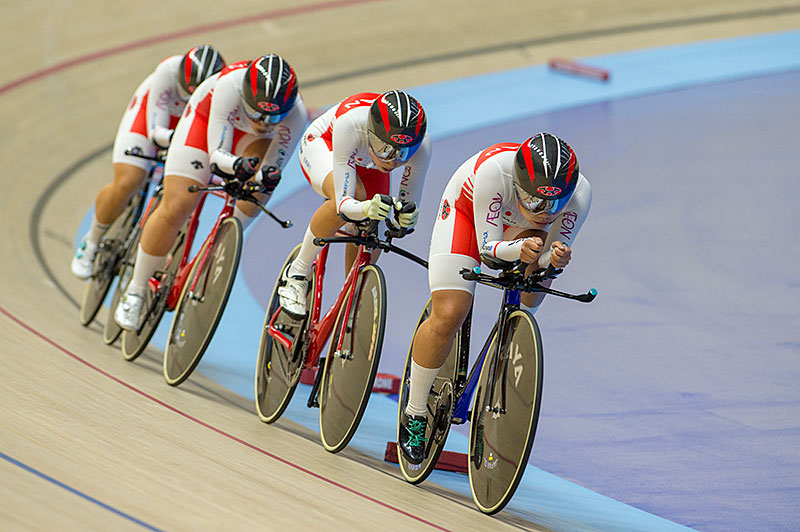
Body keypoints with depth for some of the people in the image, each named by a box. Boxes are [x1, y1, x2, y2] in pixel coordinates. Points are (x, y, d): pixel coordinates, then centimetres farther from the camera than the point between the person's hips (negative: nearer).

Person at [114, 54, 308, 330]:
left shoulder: (296, 113, -35)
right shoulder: (230, 85, -42)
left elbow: (273, 167, -26)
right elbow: (216, 153, -38)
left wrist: (268, 177, -49)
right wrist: (236, 165, -59)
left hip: (249, 138, 3)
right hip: (207, 119, -3)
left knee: (260, 185, -28)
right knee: (175, 209, -12)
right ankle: (135, 291, 5)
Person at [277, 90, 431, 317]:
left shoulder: (420, 143, -38)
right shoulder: (350, 123, -46)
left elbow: (409, 203, -27)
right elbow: (343, 202, -44)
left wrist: (406, 217, -52)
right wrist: (366, 208, -67)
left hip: (367, 165, 4)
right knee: (350, 196, -35)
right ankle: (297, 273, -15)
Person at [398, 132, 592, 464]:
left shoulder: (580, 193, -34)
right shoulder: (494, 170, -43)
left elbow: (553, 257, -20)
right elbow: (487, 248, -34)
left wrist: (555, 259, -44)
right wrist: (519, 249, -54)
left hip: (519, 228, 4)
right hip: (468, 213, -4)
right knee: (448, 316, -17)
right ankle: (414, 416, 1)